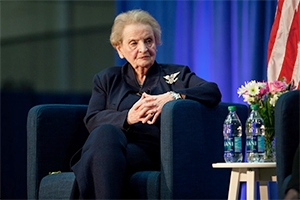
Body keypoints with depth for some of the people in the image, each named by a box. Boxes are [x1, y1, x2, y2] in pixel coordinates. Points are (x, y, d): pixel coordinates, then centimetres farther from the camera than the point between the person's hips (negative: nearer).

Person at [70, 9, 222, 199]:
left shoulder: (177, 74, 23)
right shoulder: (107, 79, 27)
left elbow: (213, 92, 3)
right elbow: (92, 120, 10)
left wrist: (171, 96, -14)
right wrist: (128, 118, -11)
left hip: (151, 152, -2)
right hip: (112, 144, 2)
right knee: (105, 132, -38)